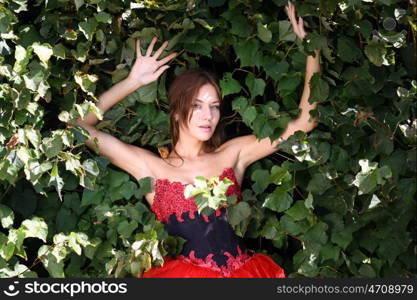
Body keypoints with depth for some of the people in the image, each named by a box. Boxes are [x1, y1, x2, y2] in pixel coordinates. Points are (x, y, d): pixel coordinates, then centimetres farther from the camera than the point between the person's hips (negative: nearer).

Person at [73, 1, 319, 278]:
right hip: (185, 272, -2)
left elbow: (305, 120, 12)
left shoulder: (233, 154, 13)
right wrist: (133, 82, 7)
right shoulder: (151, 167, 8)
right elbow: (79, 123, 6)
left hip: (246, 271, 3)